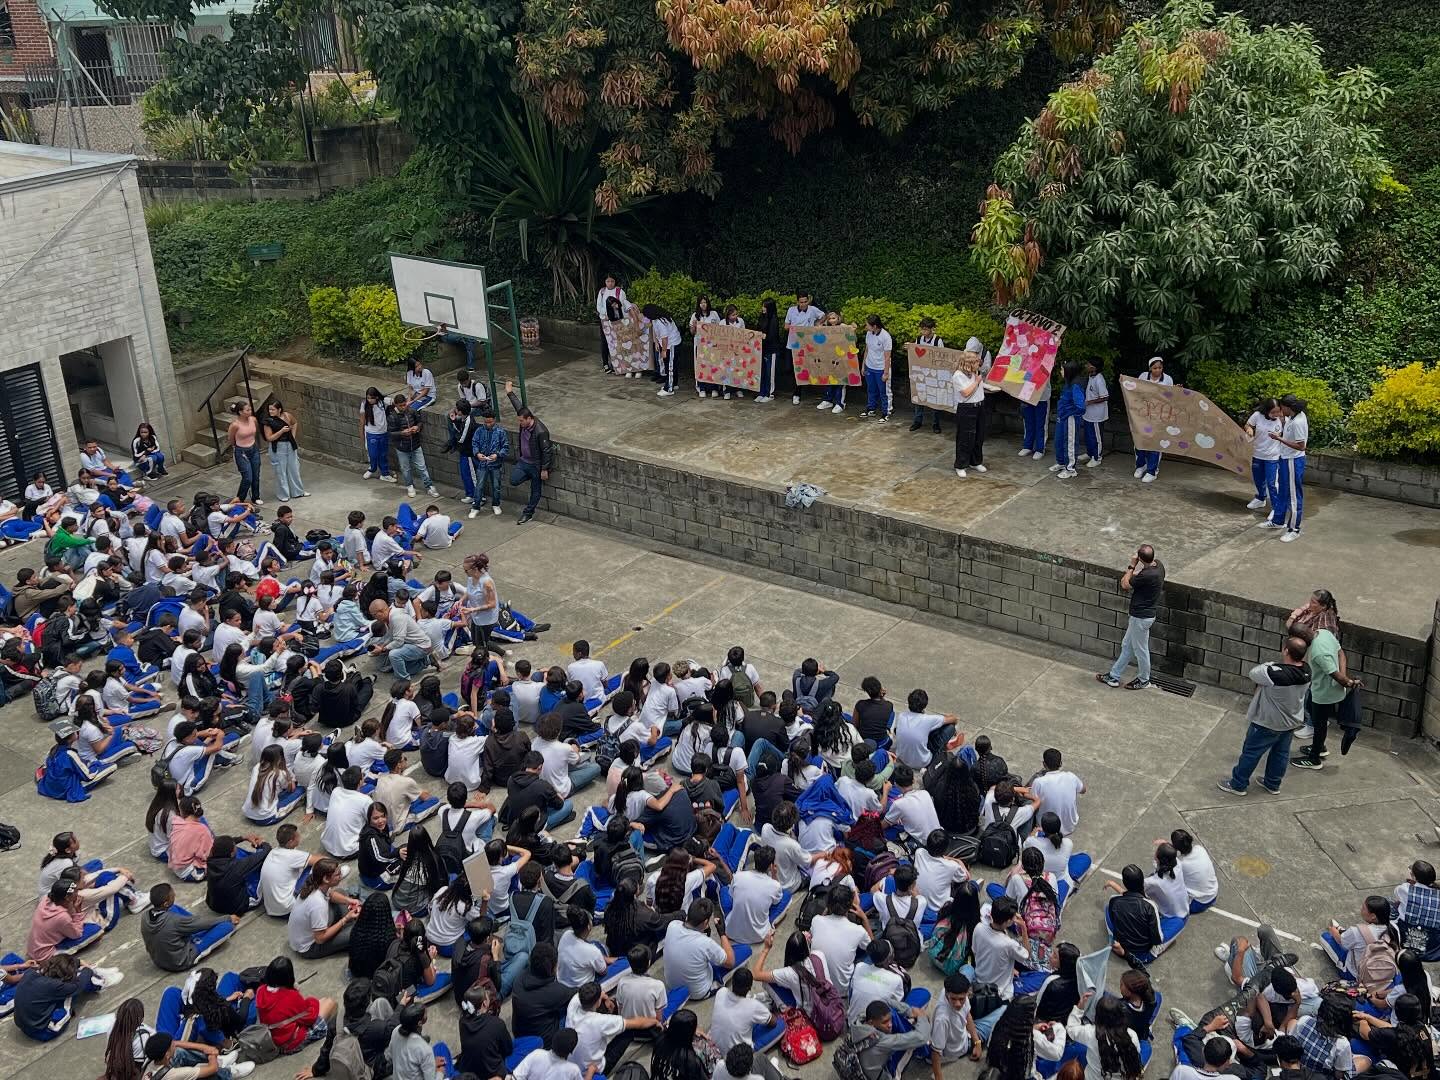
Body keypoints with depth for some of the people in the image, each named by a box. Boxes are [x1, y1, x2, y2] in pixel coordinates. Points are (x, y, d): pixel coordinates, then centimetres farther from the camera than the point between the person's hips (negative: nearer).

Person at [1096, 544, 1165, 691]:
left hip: (1141, 617, -10)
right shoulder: (1158, 564, -5)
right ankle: (1113, 676, 31)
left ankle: (1144, 680, 31)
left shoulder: (1147, 575, -32)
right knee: (1127, 646, 19)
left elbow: (1125, 585, -18)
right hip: (1143, 614, 10)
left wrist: (1131, 566, -11)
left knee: (1140, 649, 11)